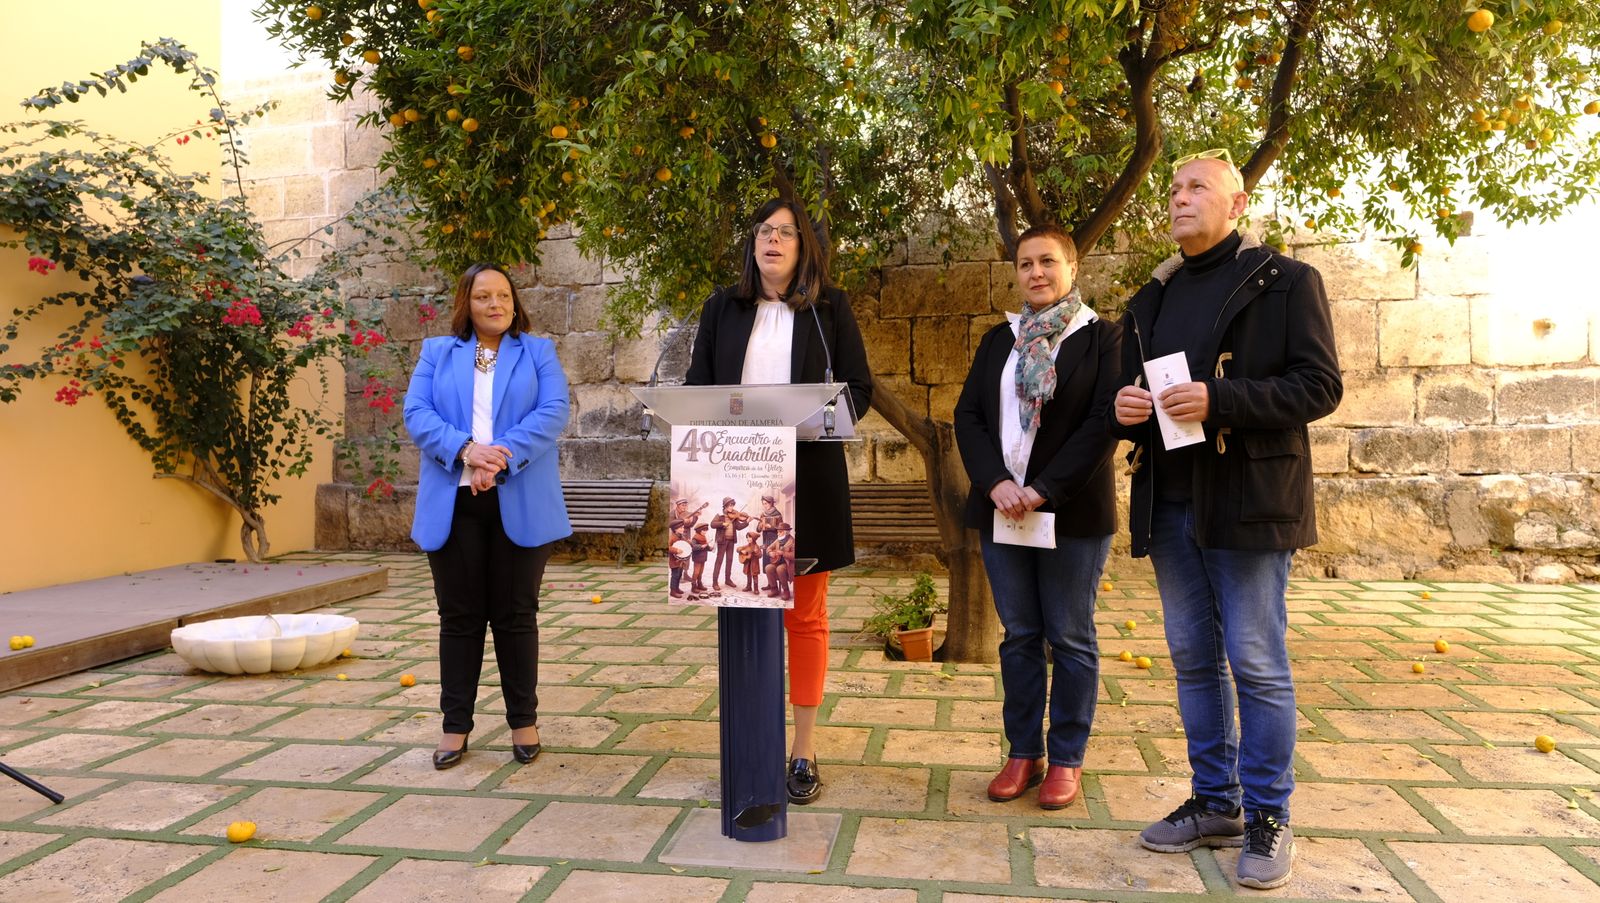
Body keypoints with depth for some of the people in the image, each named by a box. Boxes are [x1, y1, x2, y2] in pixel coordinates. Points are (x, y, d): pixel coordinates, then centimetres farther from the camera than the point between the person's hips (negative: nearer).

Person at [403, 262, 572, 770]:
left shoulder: (538, 352, 10)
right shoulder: (437, 352, 14)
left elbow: (553, 413, -4)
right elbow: (417, 414, 1)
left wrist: (501, 458, -17)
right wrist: (467, 450, -17)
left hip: (519, 504, -1)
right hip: (452, 504, 2)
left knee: (516, 615, 5)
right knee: (459, 617, 7)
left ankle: (524, 721, 18)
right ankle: (455, 725, 17)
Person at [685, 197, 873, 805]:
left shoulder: (830, 308, 5)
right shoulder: (723, 309, 10)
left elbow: (859, 388, 3)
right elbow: (695, 386, 11)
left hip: (809, 478, -2)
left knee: (805, 615, 6)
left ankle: (804, 749, 17)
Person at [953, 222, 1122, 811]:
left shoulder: (1103, 338, 0)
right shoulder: (998, 340, 12)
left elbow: (1103, 422, -10)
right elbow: (968, 414, 4)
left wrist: (1043, 491, -17)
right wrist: (996, 483, -12)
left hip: (1073, 513, -4)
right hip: (1001, 509, 4)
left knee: (1070, 638, 4)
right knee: (1019, 636, 10)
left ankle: (1066, 759, 16)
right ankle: (1024, 752, 20)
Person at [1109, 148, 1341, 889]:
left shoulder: (1286, 282, -1)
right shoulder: (1152, 299, 16)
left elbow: (1320, 385, -9)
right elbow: (1128, 396, 21)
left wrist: (1220, 400, -22)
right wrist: (1124, 409, -3)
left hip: (1247, 501, -5)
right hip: (1169, 505, 6)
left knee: (1256, 664, 0)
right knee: (1193, 660, 11)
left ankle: (1268, 817, 15)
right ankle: (1215, 803, 25)